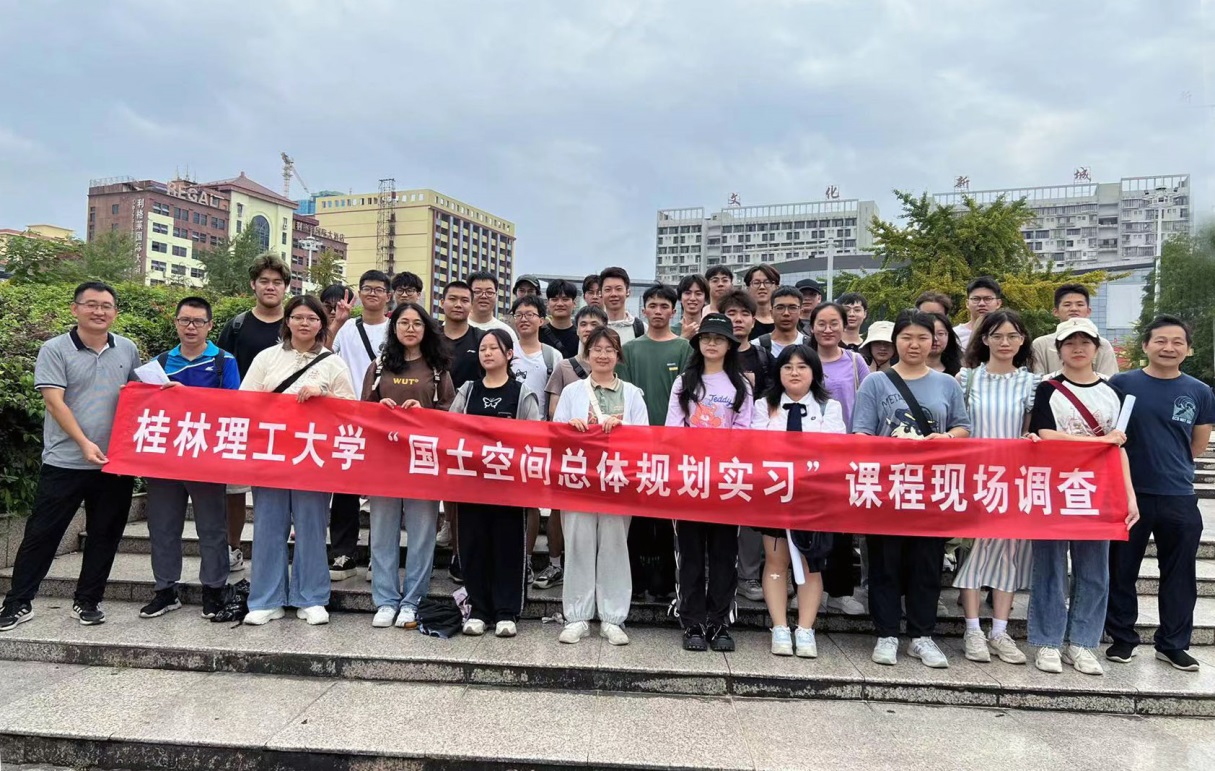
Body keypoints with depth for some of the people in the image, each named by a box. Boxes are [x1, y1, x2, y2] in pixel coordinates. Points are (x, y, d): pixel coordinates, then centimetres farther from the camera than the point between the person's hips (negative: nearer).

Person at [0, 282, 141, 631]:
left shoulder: (128, 350, 7)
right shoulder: (55, 350, -4)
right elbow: (55, 403, -12)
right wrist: (84, 443, -22)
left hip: (116, 462, 3)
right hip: (65, 462, -3)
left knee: (105, 535, 9)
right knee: (41, 533, 5)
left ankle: (87, 601, 22)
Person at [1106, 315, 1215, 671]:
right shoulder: (1121, 384, -3)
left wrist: (1163, 457, 7)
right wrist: (1132, 458, -5)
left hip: (1179, 498, 2)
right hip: (1129, 493, -2)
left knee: (1179, 575, 11)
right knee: (1121, 571, 8)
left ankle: (1173, 645, 26)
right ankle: (1122, 639, 24)